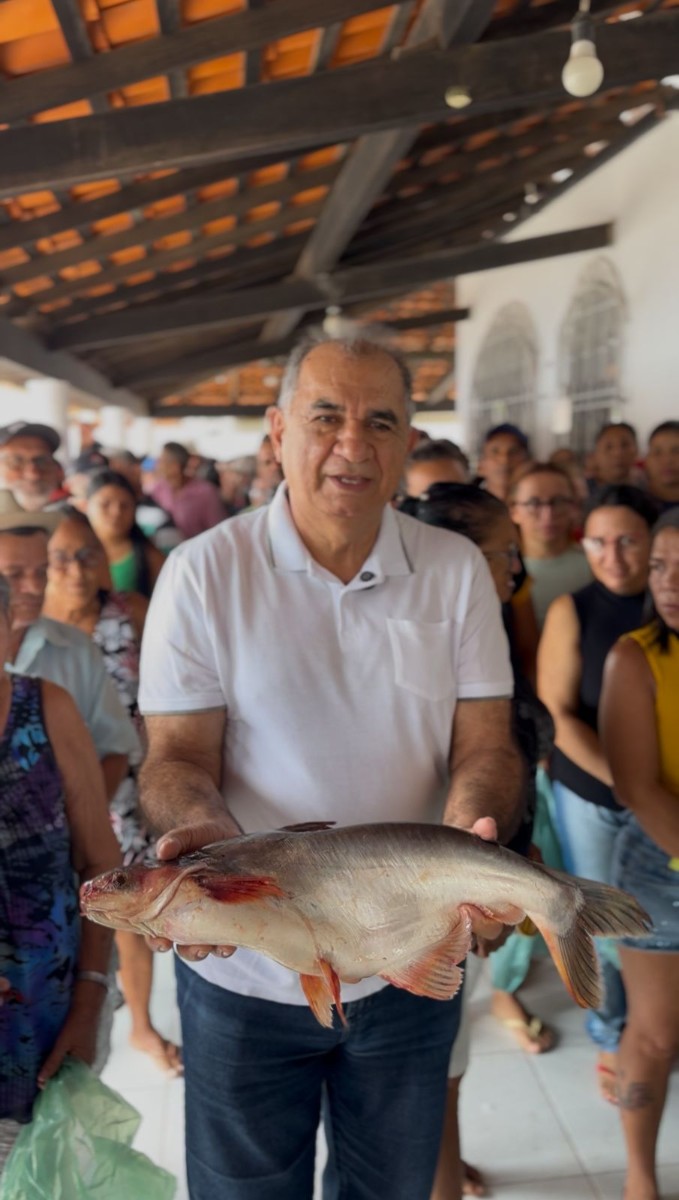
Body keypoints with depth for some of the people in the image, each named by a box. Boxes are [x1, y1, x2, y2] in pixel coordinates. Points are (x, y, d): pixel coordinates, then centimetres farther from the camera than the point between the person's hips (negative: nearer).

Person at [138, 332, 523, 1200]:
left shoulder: (457, 569, -4)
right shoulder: (204, 572, -11)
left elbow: (484, 743, -4)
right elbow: (177, 755, -9)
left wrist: (467, 838, -25)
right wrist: (206, 834, -31)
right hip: (242, 968, -2)